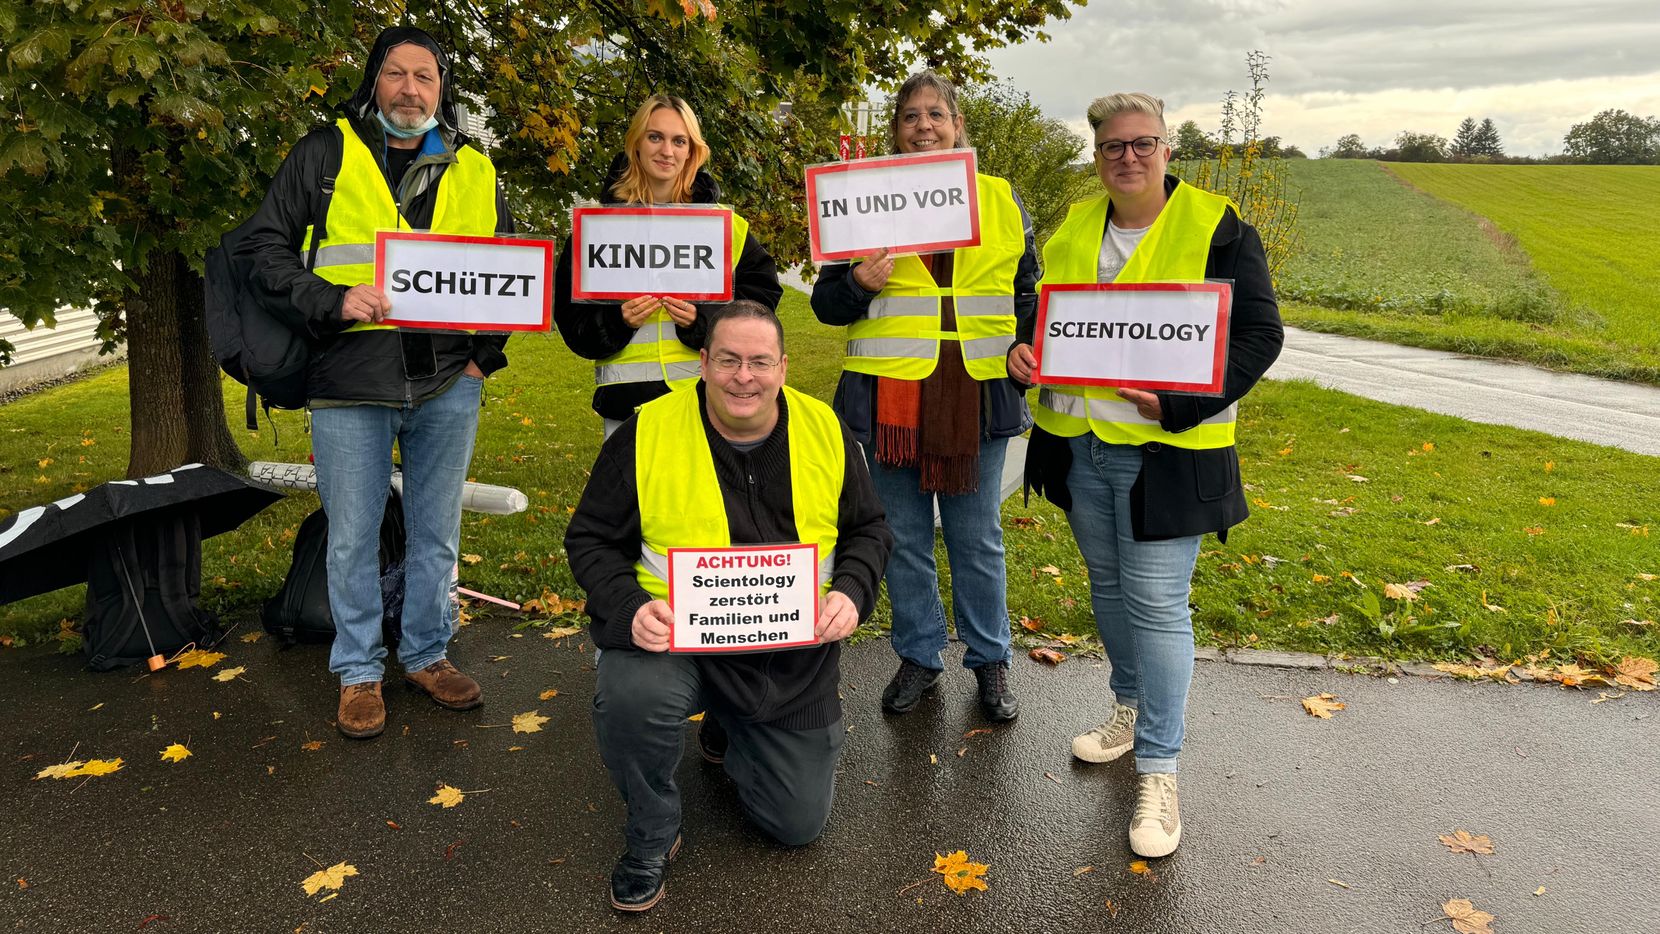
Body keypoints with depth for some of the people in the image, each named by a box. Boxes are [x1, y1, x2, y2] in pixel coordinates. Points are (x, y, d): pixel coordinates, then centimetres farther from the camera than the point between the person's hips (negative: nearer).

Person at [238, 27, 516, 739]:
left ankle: (427, 654, 30)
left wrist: (486, 352, 5)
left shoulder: (473, 171, 11)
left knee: (437, 532, 12)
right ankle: (358, 672, 23)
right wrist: (332, 301, -16)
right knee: (353, 538, 6)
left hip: (447, 385, 2)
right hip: (350, 385, -2)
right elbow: (265, 247, 1)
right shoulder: (325, 154, 3)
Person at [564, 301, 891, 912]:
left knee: (799, 824, 9)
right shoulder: (646, 433, -12)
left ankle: (727, 730, 42)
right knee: (629, 696, -38)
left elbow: (868, 530, 6)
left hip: (794, 652, 3)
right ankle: (652, 835, -3)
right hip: (675, 633, -2)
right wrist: (630, 608, -24)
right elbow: (591, 539, -5)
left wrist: (851, 593, -15)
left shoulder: (825, 431, -4)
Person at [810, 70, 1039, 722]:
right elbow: (826, 302, 5)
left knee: (977, 539, 10)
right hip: (891, 394, 0)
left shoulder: (1001, 200, 8)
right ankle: (919, 656, 29)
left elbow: (1026, 291, 16)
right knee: (904, 538, 11)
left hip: (977, 394, 1)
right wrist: (858, 285, -17)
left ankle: (990, 661, 28)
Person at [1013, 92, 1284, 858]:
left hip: (1165, 449, -6)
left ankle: (1157, 769, 8)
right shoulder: (1073, 229, 9)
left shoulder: (1216, 229, -8)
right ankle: (1132, 707, 40)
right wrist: (1025, 347, -3)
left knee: (1156, 602, -5)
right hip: (1079, 441, 6)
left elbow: (1259, 333, -11)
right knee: (1108, 584, 18)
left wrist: (1180, 404, -22)